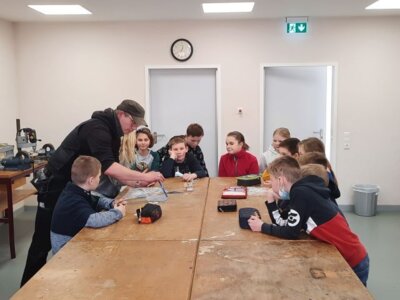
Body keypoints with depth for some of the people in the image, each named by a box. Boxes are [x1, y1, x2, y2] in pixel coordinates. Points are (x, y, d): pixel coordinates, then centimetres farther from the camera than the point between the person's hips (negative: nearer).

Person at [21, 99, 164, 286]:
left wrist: (136, 183, -8)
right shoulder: (97, 128, -25)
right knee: (44, 242, 2)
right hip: (56, 189, -9)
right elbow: (107, 166, -37)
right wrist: (143, 176, -35)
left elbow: (112, 171, 6)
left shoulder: (111, 133, 6)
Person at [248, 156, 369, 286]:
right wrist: (271, 200, 3)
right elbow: (283, 224, 9)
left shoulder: (301, 193, -22)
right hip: (345, 256, 8)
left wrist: (262, 227, -6)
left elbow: (290, 233, -17)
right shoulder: (303, 190, 6)